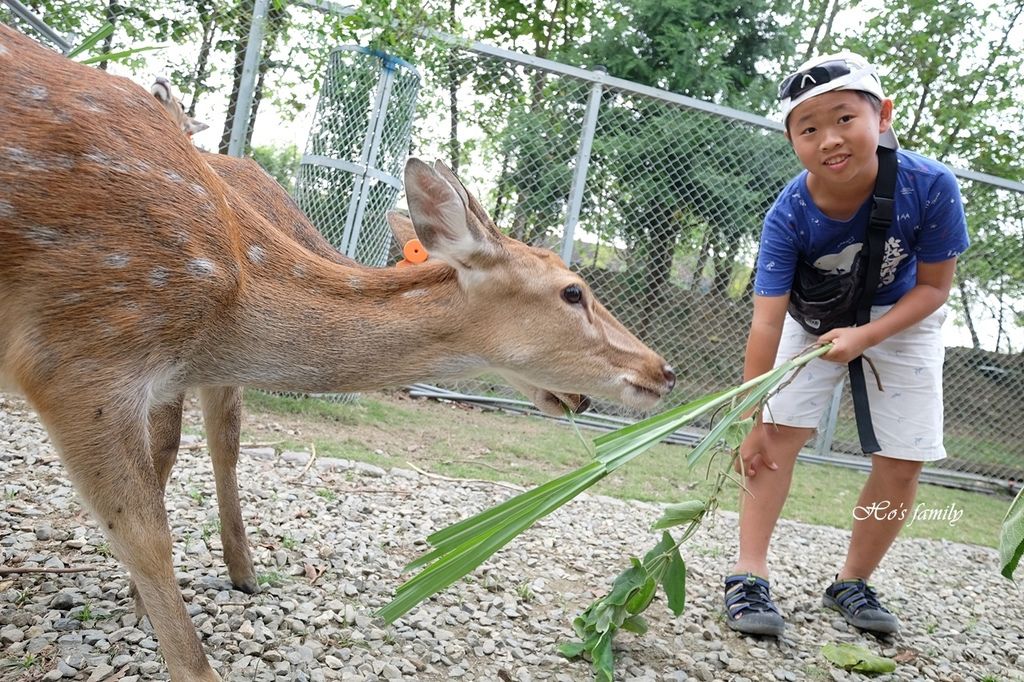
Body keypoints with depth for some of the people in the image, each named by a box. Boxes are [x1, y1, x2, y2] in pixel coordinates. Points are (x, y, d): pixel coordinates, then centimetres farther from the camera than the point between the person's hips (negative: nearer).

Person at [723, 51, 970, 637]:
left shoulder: (931, 186, -30)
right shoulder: (789, 215, -29)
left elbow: (934, 287, -16)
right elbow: (767, 324, -29)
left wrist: (866, 337, -30)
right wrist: (751, 421, -28)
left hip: (902, 319, 1)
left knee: (903, 464, 0)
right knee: (778, 435, -11)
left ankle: (853, 583, 18)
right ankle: (750, 576, -4)